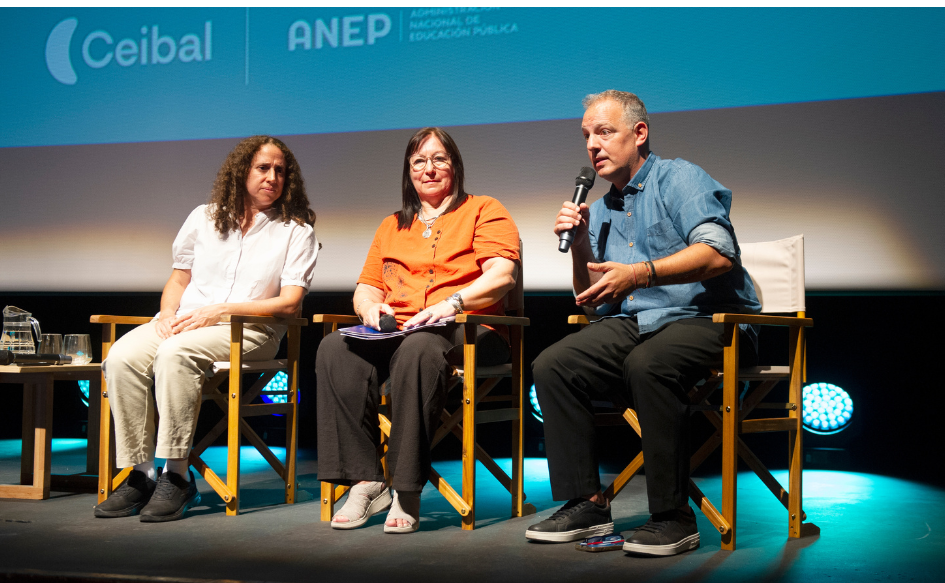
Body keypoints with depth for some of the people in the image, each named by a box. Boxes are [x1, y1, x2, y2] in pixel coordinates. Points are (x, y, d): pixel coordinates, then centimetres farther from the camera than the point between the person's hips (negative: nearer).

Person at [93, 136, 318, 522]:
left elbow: (290, 303, -5)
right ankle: (141, 472, -20)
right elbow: (179, 278, 20)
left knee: (175, 353, -35)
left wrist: (217, 310, -13)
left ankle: (176, 476, -30)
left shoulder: (296, 232, 5)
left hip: (249, 331, -4)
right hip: (185, 322, 4)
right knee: (122, 356, -26)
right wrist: (167, 314, -4)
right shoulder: (204, 217, 16)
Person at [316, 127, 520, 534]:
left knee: (418, 349, -40)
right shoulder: (391, 226, 29)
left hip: (469, 332, -5)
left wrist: (450, 304, -20)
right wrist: (369, 307, -1)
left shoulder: (484, 211, 12)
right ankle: (365, 482, -27)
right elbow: (367, 285, 25)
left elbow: (503, 273, -4)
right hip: (396, 331, 5)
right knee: (336, 349, -28)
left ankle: (407, 491, -35)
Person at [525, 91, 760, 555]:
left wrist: (639, 274, -26)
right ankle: (586, 504, -9)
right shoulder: (600, 210, 21)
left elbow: (718, 254, -18)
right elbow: (593, 303, 18)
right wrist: (579, 246, 3)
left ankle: (674, 517, -27)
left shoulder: (679, 178, 0)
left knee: (647, 365, -37)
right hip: (634, 324, 7)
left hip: (706, 319, -7)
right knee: (551, 366, -14)